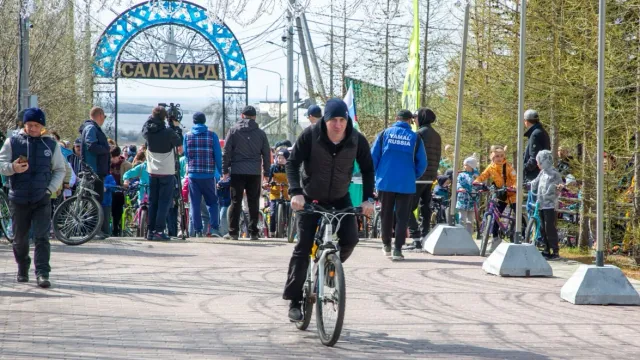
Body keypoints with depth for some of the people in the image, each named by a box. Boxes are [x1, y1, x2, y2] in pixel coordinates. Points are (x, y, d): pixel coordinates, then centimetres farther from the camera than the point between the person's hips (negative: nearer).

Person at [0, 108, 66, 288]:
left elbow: (60, 170, 12)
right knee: (20, 238, 10)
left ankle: (42, 273, -14)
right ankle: (22, 270, 29)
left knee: (42, 237, -11)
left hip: (42, 199, -1)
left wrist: (51, 188, -3)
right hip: (19, 199, 1)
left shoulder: (51, 145, 7)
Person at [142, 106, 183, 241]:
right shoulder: (168, 132, -16)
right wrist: (176, 126, 9)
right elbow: (179, 142, 1)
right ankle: (159, 231, -8)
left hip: (153, 172, 5)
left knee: (152, 202, 11)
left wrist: (153, 116, 18)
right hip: (167, 173, -5)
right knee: (164, 203, -2)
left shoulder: (148, 131, -4)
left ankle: (151, 231, 11)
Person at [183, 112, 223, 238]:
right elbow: (218, 155, -2)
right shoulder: (212, 135, -1)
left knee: (195, 204, 5)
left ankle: (198, 231, 2)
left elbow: (185, 154, 10)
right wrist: (221, 171, 5)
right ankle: (214, 228, -5)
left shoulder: (187, 136, 3)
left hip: (193, 174, 1)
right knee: (212, 202, 9)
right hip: (208, 175, -1)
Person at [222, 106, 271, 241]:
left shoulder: (233, 130, 2)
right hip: (255, 173, 1)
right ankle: (253, 232, 5)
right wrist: (266, 172, 15)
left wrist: (225, 170, 5)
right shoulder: (260, 133, 7)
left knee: (235, 202, 3)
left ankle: (233, 232, 1)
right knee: (253, 203, 6)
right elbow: (266, 154, 8)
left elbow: (226, 151, 0)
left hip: (237, 172, -1)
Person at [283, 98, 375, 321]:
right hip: (311, 198, -2)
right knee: (303, 247, -10)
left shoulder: (357, 140, -14)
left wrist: (368, 198, -15)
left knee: (350, 240, -17)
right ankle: (294, 301, -2)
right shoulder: (310, 135, -20)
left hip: (340, 199, 2)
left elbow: (367, 169, -3)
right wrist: (295, 192, -32)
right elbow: (293, 163, -18)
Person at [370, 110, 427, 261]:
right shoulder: (415, 137, -2)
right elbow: (422, 163, 0)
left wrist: (378, 173, 15)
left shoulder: (385, 134, 0)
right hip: (406, 184, -1)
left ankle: (386, 245, 26)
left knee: (386, 214, 16)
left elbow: (373, 156, 0)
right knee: (402, 217, 2)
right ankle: (397, 249, -5)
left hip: (385, 182, 1)